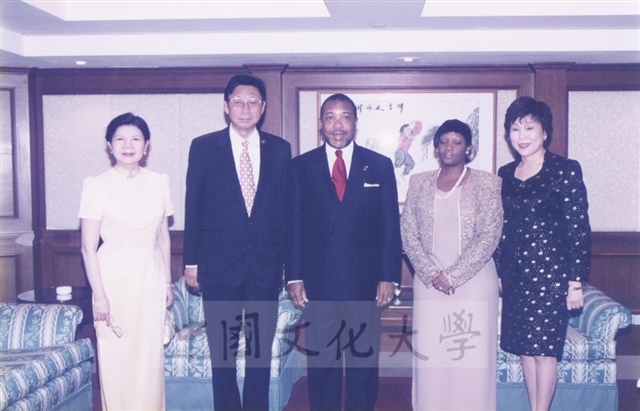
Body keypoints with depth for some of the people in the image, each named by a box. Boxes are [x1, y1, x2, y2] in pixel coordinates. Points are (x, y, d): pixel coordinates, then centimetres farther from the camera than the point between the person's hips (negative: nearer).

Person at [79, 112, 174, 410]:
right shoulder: (97, 185, -6)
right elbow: (88, 247, -7)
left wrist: (168, 283, 11)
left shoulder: (159, 183, 4)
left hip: (150, 280, 3)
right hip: (114, 280, -3)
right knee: (116, 357, 5)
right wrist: (99, 295, -11)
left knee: (151, 356, 7)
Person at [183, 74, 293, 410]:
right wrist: (191, 261, 0)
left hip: (266, 265, 2)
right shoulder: (203, 147, 1)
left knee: (261, 349, 10)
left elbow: (286, 209, 7)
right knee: (222, 351, 8)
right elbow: (193, 207, 2)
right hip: (219, 265, -1)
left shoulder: (280, 149, 5)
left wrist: (288, 260, 5)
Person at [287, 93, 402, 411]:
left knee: (364, 359, 8)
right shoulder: (301, 167, 5)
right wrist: (294, 276, -3)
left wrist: (389, 276, -3)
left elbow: (391, 226, 3)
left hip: (365, 281, 0)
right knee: (320, 359, 8)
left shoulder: (380, 166, 5)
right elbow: (293, 225, 3)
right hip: (317, 283, 0)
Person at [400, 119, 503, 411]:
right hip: (428, 282, 3)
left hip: (473, 281, -2)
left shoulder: (486, 183, -1)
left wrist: (453, 276, -12)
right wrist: (432, 274, -8)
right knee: (429, 353, 5)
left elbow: (489, 236, -8)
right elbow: (408, 233, 4)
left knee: (472, 354, 1)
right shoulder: (419, 182, 8)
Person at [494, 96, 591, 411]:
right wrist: (498, 273, 13)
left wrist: (576, 281, -11)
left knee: (543, 348, 0)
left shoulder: (565, 171, -8)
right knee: (525, 347, 11)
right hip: (515, 275, 6)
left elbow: (579, 229, -9)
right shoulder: (506, 174, 9)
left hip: (550, 273, -5)